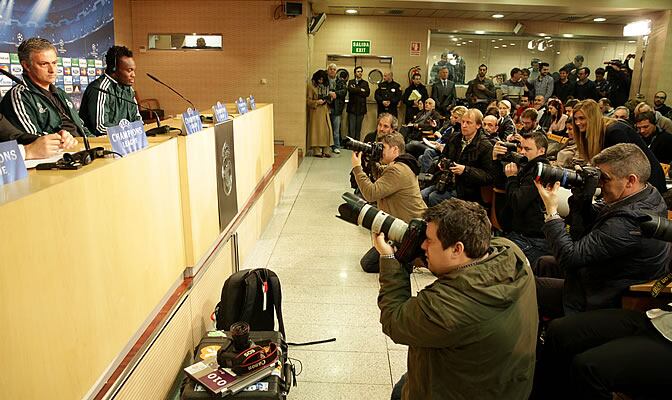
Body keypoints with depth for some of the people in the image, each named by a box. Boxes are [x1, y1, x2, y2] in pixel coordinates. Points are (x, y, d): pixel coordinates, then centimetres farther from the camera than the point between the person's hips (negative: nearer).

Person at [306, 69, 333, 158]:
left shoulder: (325, 86, 13)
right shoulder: (311, 86, -5)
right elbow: (308, 100, -7)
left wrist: (329, 97, 2)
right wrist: (317, 102, -21)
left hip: (324, 111, 6)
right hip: (316, 111, -6)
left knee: (327, 130, 1)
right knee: (317, 130, -4)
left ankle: (325, 151, 6)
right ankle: (317, 151, 2)